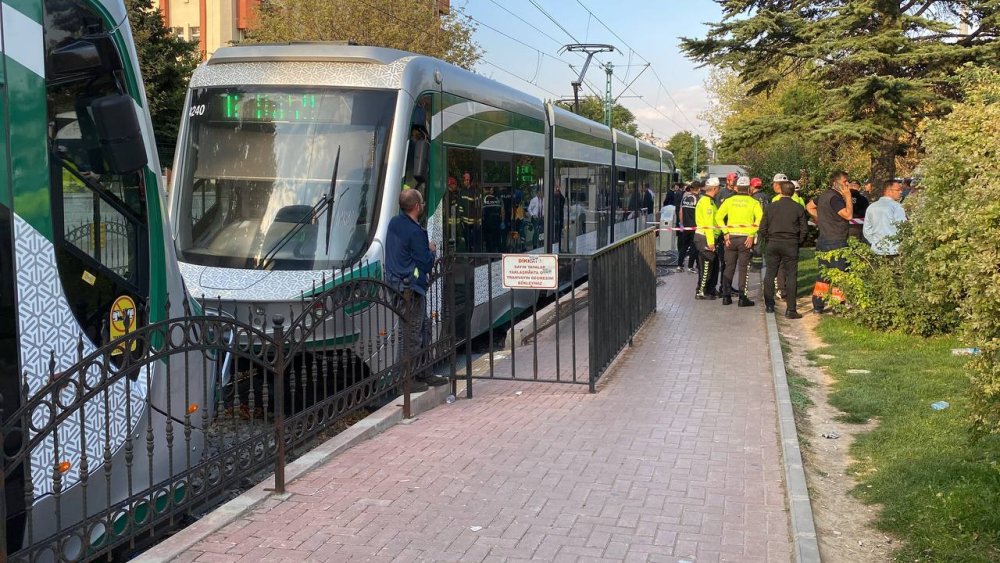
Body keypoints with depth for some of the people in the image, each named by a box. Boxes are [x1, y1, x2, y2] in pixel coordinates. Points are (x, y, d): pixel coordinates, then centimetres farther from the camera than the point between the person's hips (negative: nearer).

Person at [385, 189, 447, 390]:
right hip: (411, 288, -10)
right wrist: (432, 251, 4)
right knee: (413, 334, -1)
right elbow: (426, 264, -15)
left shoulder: (394, 223, 7)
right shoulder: (415, 232, -21)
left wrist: (427, 252, 13)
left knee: (423, 330, 18)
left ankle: (422, 373, 26)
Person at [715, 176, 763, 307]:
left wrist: (725, 233, -4)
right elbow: (760, 218, -15)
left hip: (730, 237, 2)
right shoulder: (753, 202, -1)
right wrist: (752, 234, -13)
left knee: (729, 267, 11)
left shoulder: (729, 201, 5)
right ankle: (742, 298, 1)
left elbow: (718, 217, -5)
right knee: (744, 268, 3)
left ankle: (726, 296, 12)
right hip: (745, 238, -2)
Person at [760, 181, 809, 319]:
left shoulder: (771, 207, 0)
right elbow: (804, 229, -3)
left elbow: (762, 228, 1)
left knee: (769, 275, 14)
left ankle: (769, 305, 17)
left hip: (773, 244, 1)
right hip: (791, 245, -1)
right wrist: (799, 242, 11)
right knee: (791, 276, 1)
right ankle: (790, 310, -2)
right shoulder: (798, 208, -4)